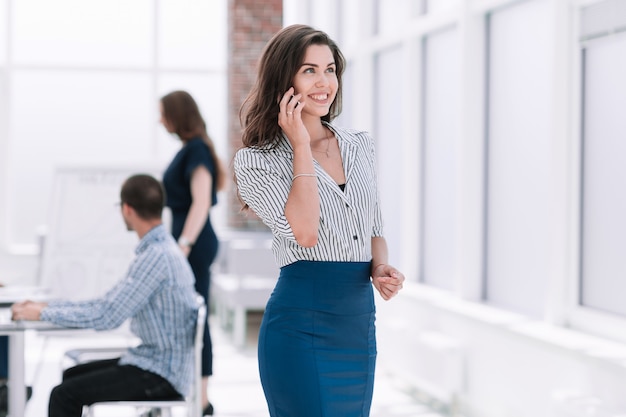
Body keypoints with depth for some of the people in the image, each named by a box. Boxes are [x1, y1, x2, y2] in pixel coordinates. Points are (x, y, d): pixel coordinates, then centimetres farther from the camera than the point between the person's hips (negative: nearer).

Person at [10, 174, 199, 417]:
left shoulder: (156, 256, -22)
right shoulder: (160, 248, 11)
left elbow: (106, 316, -23)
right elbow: (110, 303, 14)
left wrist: (43, 313, -12)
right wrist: (47, 306, 9)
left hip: (160, 376, -10)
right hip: (158, 362, 10)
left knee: (64, 396, -12)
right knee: (72, 376, 18)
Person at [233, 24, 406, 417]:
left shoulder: (360, 145, 10)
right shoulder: (256, 160, -5)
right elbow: (305, 232, -19)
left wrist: (381, 268, -3)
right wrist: (301, 145, -12)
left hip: (361, 325, 6)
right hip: (302, 328, -5)